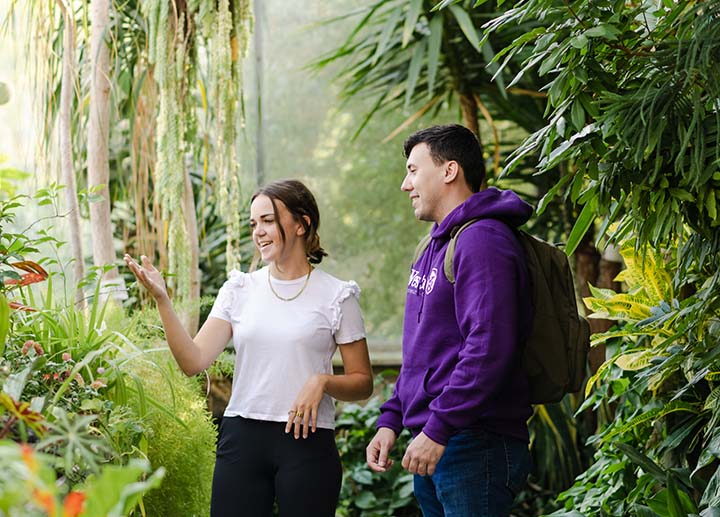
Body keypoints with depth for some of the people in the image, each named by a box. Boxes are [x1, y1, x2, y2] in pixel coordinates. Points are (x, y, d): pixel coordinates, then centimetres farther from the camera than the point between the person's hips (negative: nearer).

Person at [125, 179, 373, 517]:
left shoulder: (336, 296, 2)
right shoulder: (240, 289, 8)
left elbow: (362, 383, 5)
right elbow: (193, 361, -2)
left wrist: (322, 381, -14)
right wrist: (161, 300, -11)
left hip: (307, 439, -2)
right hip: (242, 438, 2)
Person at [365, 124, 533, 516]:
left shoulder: (481, 241, -14)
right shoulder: (437, 244, 19)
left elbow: (489, 348, -24)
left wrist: (438, 429, -23)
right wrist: (392, 420, 16)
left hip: (474, 448, -10)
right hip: (435, 452, 10)